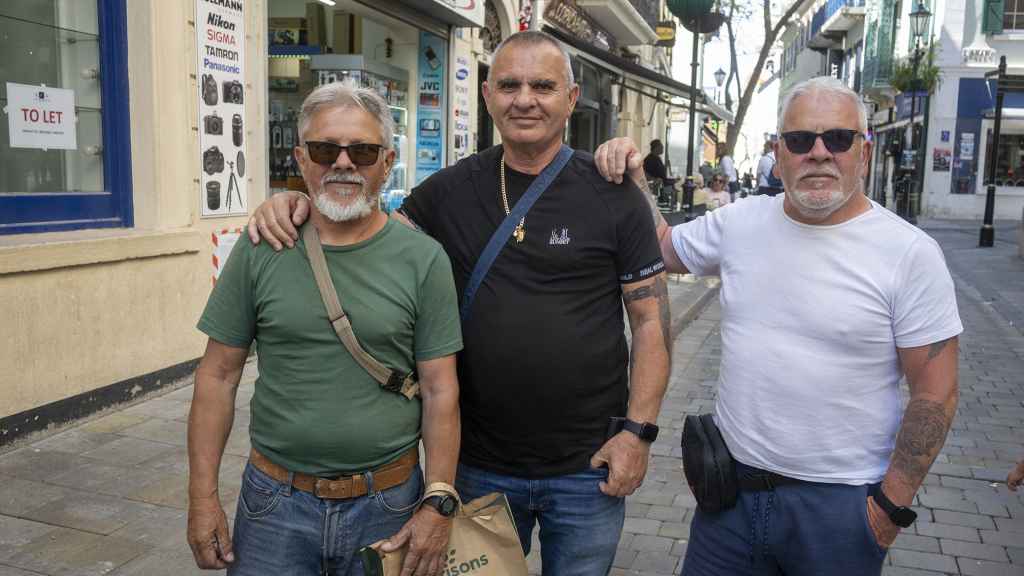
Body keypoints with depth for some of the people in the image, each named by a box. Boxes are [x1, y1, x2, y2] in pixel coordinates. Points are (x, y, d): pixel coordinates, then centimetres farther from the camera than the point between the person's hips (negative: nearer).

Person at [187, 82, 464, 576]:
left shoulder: (424, 259, -6)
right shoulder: (259, 251, -3)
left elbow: (440, 390, -4)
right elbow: (218, 376, 1)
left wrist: (439, 502, -8)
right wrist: (203, 497, -2)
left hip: (389, 505, 0)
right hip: (276, 503, 1)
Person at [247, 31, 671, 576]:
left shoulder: (614, 196, -6)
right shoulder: (452, 190, -1)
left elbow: (652, 320, -4)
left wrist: (638, 430, -11)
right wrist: (296, 203, -10)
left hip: (587, 469, -1)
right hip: (479, 464, 2)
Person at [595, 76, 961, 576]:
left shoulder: (910, 253, -11)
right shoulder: (740, 222, 0)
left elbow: (935, 394, -9)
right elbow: (662, 248, 16)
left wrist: (892, 506, -9)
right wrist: (631, 180, 1)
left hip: (839, 505, -3)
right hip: (731, 484, 4)